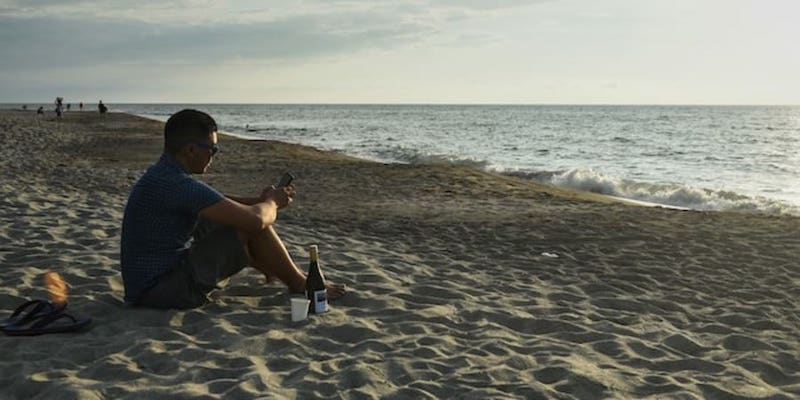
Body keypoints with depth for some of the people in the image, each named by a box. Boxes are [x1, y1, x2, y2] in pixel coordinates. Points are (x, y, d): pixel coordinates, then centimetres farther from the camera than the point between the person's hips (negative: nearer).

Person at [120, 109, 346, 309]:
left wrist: (262, 200, 9)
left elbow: (218, 202, 22)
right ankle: (300, 286, 9)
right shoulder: (177, 184, -25)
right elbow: (254, 219, -26)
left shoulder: (162, 175, 7)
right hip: (167, 290, -10)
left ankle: (274, 273, 38)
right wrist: (271, 202, -3)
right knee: (250, 226, -12)